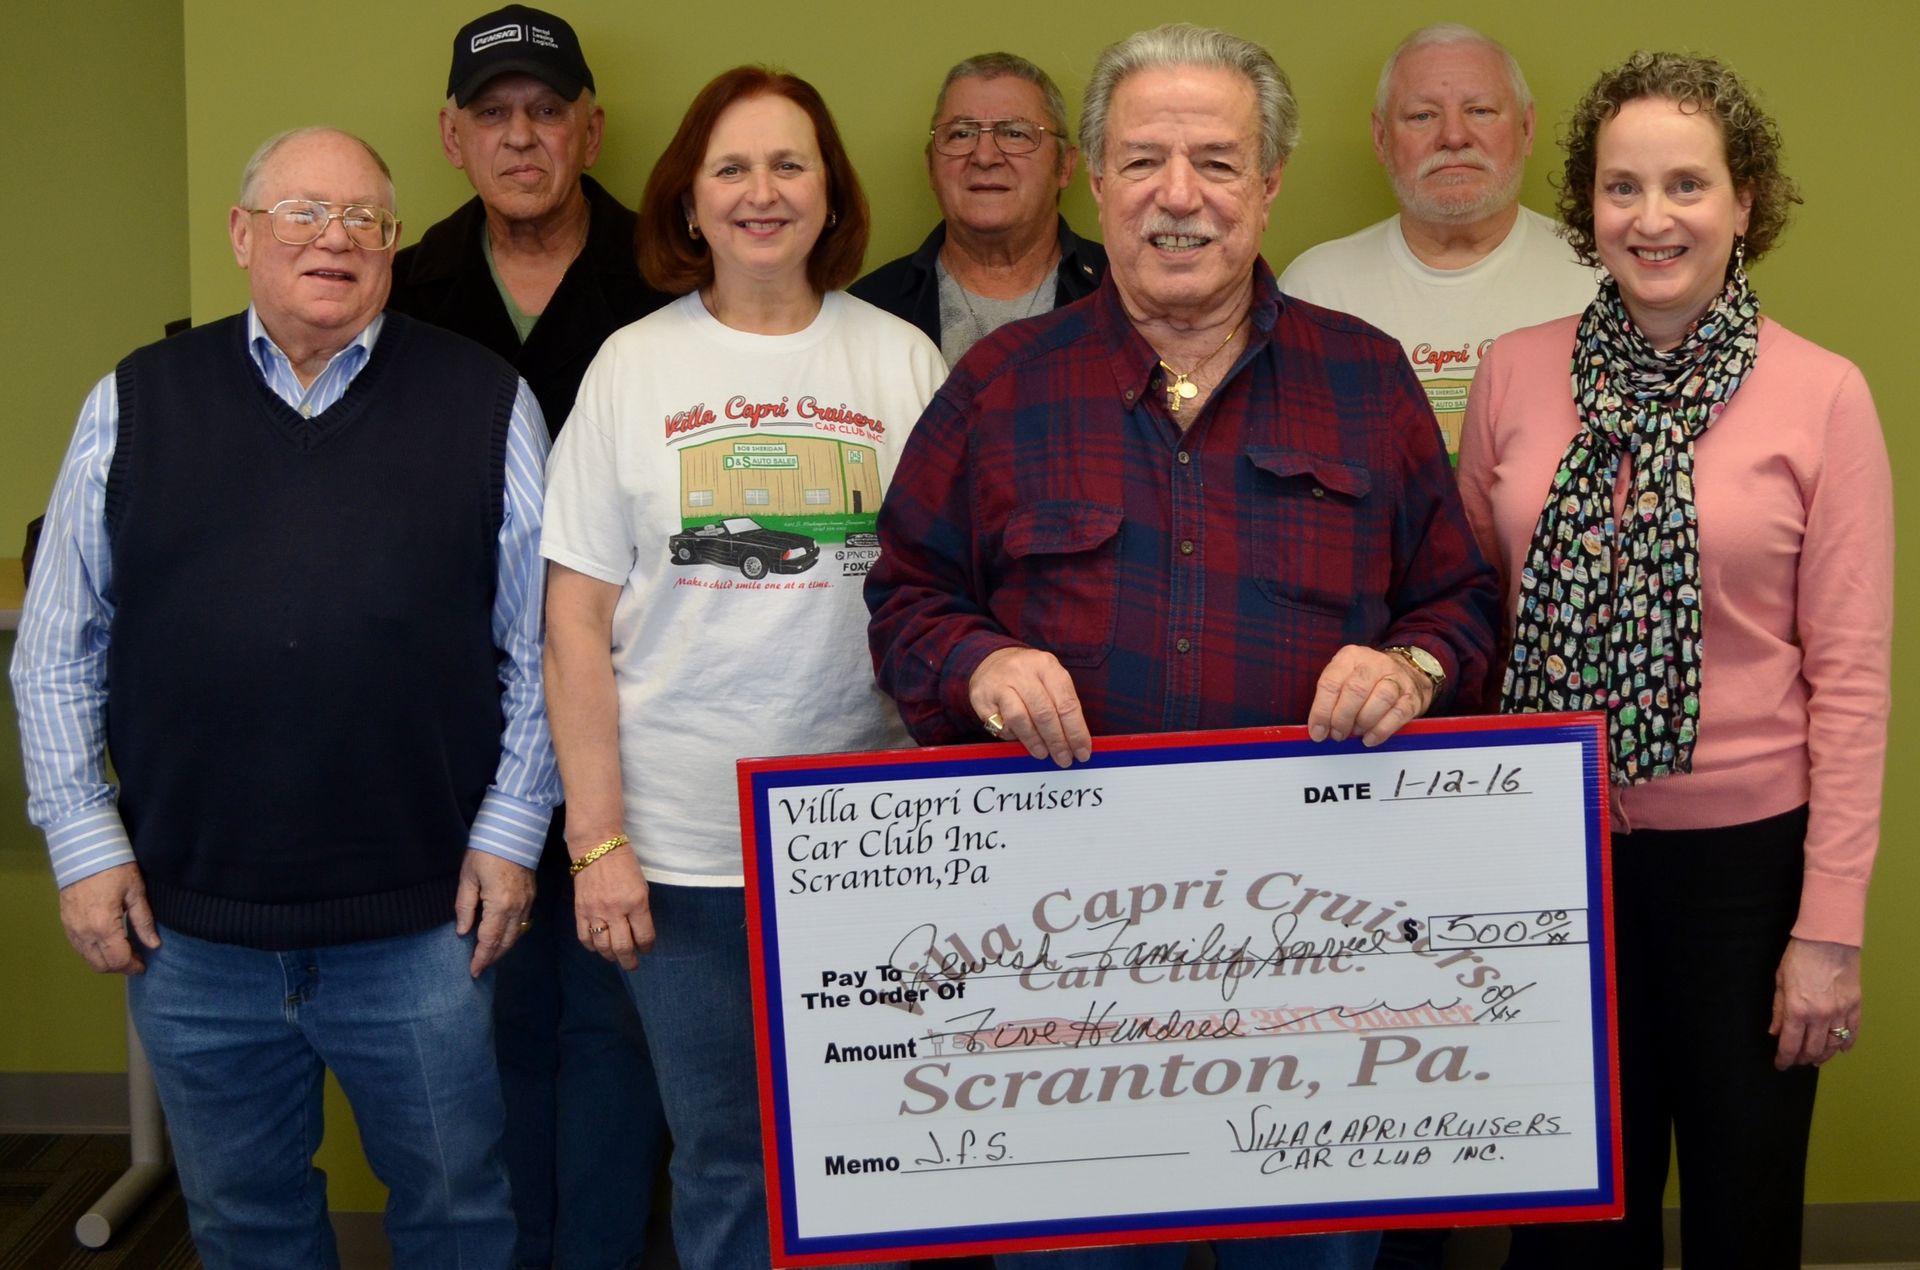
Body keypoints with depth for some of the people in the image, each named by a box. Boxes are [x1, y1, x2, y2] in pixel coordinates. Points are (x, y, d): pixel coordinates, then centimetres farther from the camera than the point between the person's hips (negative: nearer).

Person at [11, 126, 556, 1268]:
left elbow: (540, 645, 3)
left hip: (422, 919, -1)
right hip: (188, 922, 2)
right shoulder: (135, 406, 4)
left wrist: (511, 831, -2)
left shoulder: (485, 404, 1)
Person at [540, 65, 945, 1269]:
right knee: (723, 1166, 10)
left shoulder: (903, 361, 3)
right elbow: (579, 619, 2)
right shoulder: (634, 366, 2)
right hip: (683, 843, 0)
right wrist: (597, 838, -3)